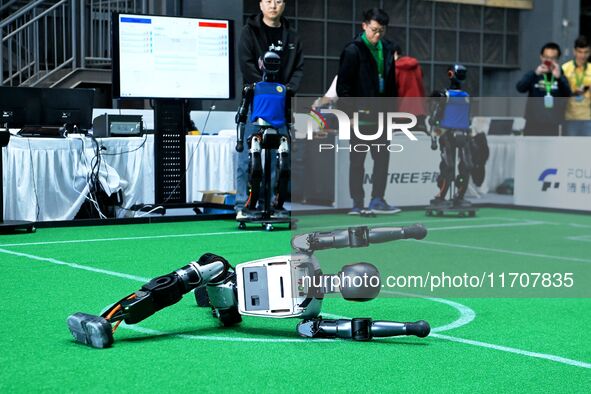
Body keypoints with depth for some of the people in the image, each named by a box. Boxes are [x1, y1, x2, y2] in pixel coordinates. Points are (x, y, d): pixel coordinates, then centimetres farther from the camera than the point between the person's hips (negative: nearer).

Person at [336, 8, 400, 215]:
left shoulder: (387, 49, 10)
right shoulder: (353, 50, -9)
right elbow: (343, 84, -11)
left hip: (380, 113, 6)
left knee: (382, 156, 5)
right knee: (358, 159, 1)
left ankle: (377, 200, 11)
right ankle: (358, 204, 7)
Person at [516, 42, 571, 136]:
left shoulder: (561, 78, 5)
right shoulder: (533, 75, 4)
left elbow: (567, 95, -12)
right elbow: (520, 88, -13)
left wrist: (558, 78, -27)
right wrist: (535, 74, -27)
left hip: (553, 126, 1)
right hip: (533, 124, 0)